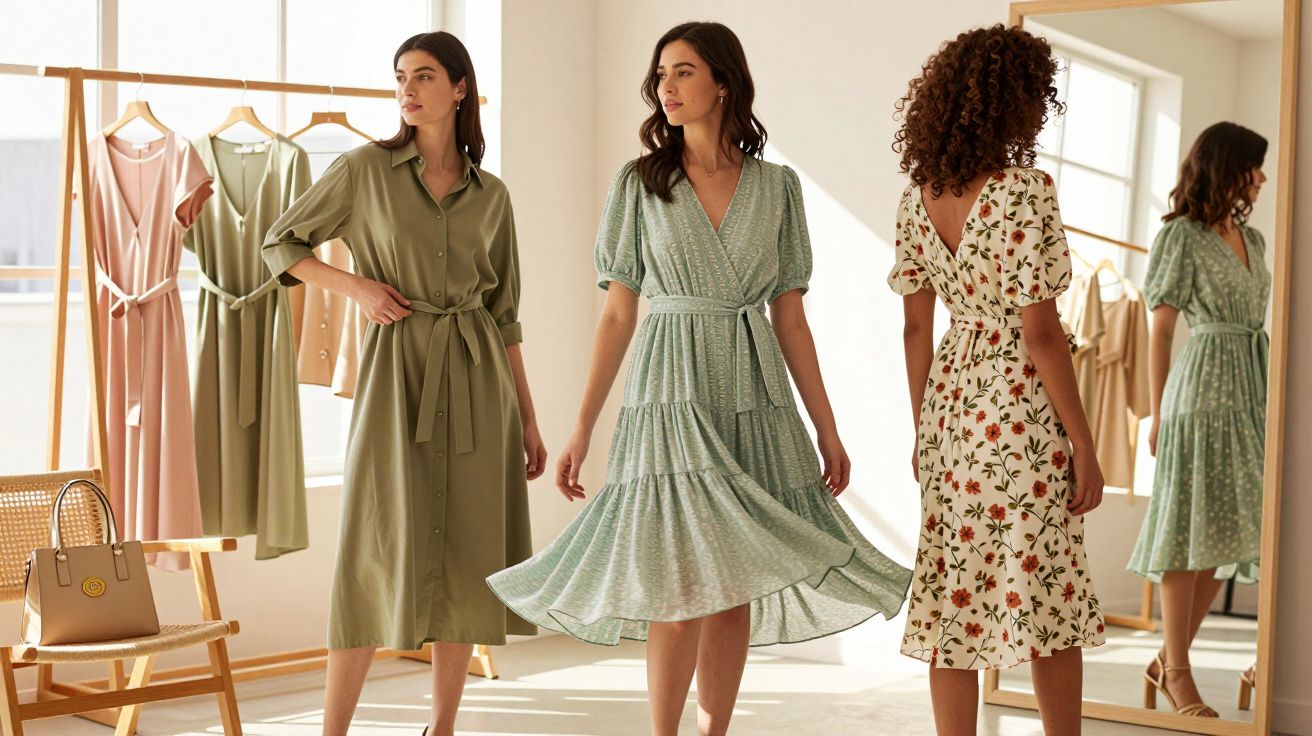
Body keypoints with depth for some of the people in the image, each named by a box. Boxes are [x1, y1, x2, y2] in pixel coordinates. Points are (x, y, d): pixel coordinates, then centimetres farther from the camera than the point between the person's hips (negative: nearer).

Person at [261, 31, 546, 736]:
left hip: (476, 384, 3)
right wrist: (356, 285, -7)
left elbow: (505, 315, 13)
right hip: (397, 369, -3)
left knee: (466, 555, 4)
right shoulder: (366, 169, 2)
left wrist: (528, 419, 11)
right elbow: (281, 244, 9)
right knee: (381, 551, -7)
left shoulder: (490, 195, 9)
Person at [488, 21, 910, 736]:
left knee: (733, 589, 4)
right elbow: (618, 315, 3)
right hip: (671, 396, -2)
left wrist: (827, 429, 6)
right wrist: (581, 429, -2)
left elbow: (790, 318, 8)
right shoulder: (639, 182, 3)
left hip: (754, 401, 2)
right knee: (681, 585, -8)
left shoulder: (777, 186, 7)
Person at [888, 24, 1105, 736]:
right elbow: (1040, 333, -16)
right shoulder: (1025, 189, -15)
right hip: (1022, 413, -6)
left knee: (954, 599, 9)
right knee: (1048, 597, 7)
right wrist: (1084, 446, -9)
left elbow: (916, 326, 8)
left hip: (950, 404, 6)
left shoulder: (918, 195, 4)